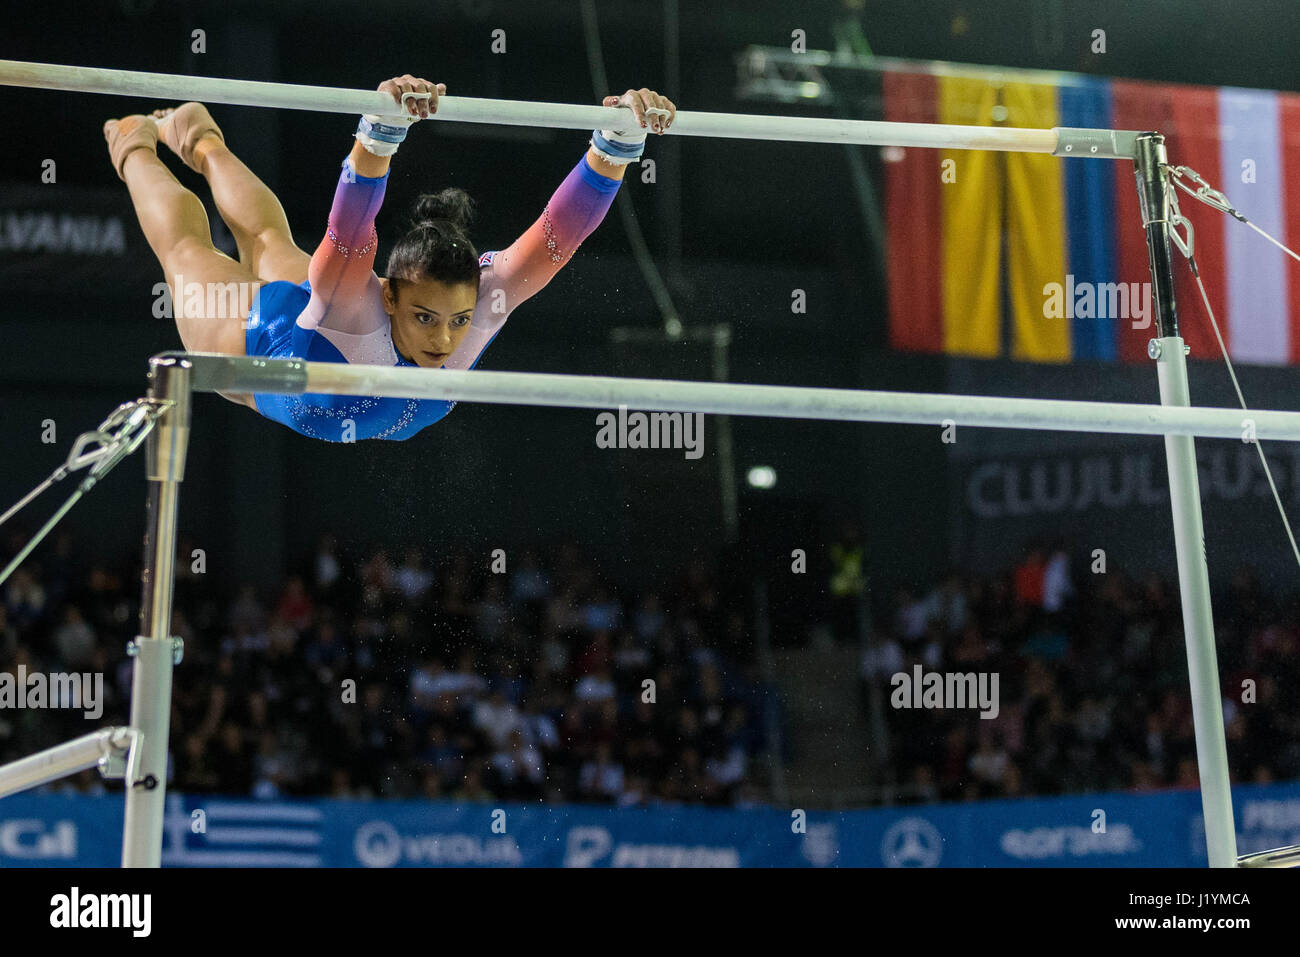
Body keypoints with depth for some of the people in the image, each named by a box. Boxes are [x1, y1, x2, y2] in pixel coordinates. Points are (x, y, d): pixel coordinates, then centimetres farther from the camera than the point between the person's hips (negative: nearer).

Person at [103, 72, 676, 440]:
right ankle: (136, 148, 57)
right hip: (253, 346, -4)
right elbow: (348, 231, -72)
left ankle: (205, 145, 64)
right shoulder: (353, 308, -51)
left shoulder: (481, 301, -42)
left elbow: (558, 234, -52)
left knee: (270, 243, 36)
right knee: (187, 247, 29)